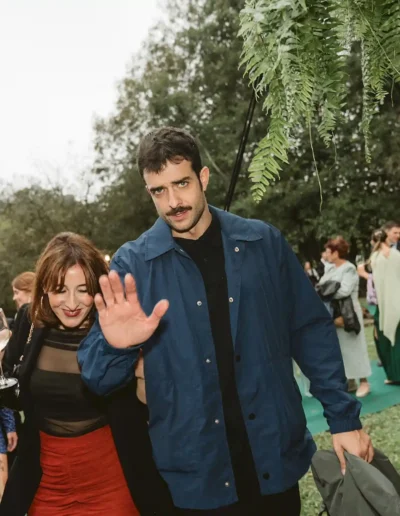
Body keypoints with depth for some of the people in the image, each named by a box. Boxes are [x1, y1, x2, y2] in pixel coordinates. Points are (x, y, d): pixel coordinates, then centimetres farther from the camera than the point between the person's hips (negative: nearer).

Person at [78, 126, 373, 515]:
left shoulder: (263, 242, -3)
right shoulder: (133, 264, -6)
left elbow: (311, 330, 4)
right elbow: (97, 381, -5)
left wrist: (343, 417, 0)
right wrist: (116, 346, -26)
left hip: (276, 464, 1)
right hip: (192, 477, 0)